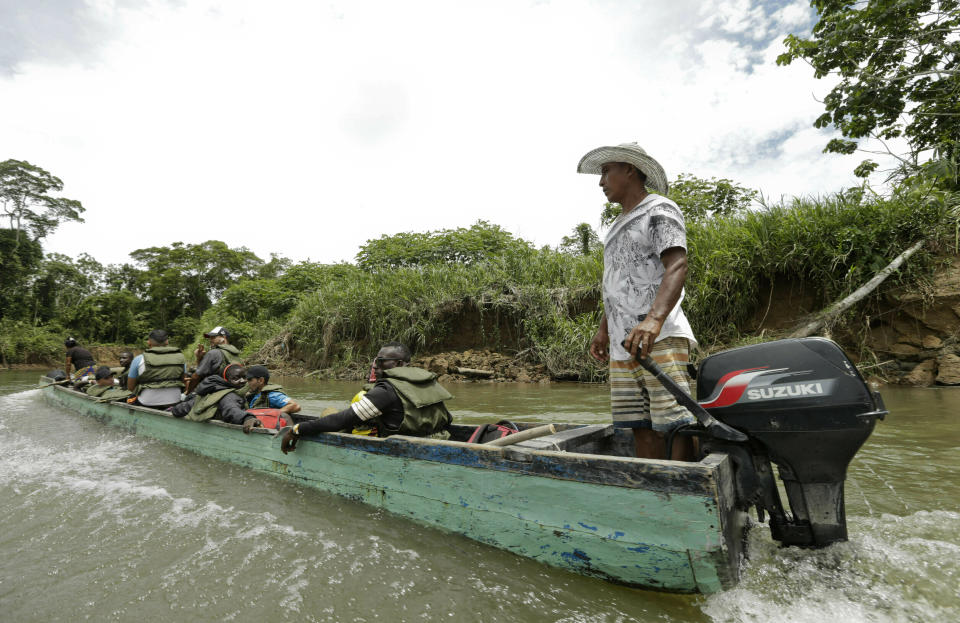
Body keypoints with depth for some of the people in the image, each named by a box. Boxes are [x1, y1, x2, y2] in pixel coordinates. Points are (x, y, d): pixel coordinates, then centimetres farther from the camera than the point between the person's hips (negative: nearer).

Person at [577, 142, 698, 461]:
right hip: (622, 344, 8)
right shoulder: (618, 225, 26)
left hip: (659, 339, -8)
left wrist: (654, 319, -30)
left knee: (677, 424, -9)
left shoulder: (659, 210, 0)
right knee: (642, 427, 6)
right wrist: (603, 330, 22)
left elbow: (677, 266, -15)